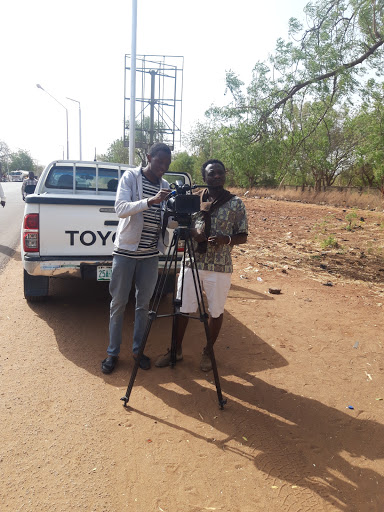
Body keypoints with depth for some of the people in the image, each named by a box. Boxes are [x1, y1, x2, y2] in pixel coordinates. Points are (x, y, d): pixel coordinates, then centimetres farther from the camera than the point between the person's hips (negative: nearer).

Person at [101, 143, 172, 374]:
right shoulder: (130, 177, -5)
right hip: (126, 250, -4)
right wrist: (150, 201, -32)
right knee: (118, 303, 5)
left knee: (144, 304, 11)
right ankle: (113, 352, 19)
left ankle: (138, 349, 26)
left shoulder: (165, 186, 9)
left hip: (150, 253, 4)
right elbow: (121, 208, -19)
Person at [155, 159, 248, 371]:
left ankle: (208, 352, 31)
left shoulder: (236, 203, -1)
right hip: (192, 263, 2)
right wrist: (192, 232, -13)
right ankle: (176, 350, 28)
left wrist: (226, 238, -20)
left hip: (219, 267, -2)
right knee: (183, 308, 8)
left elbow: (243, 236, 1)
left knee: (216, 311, 9)